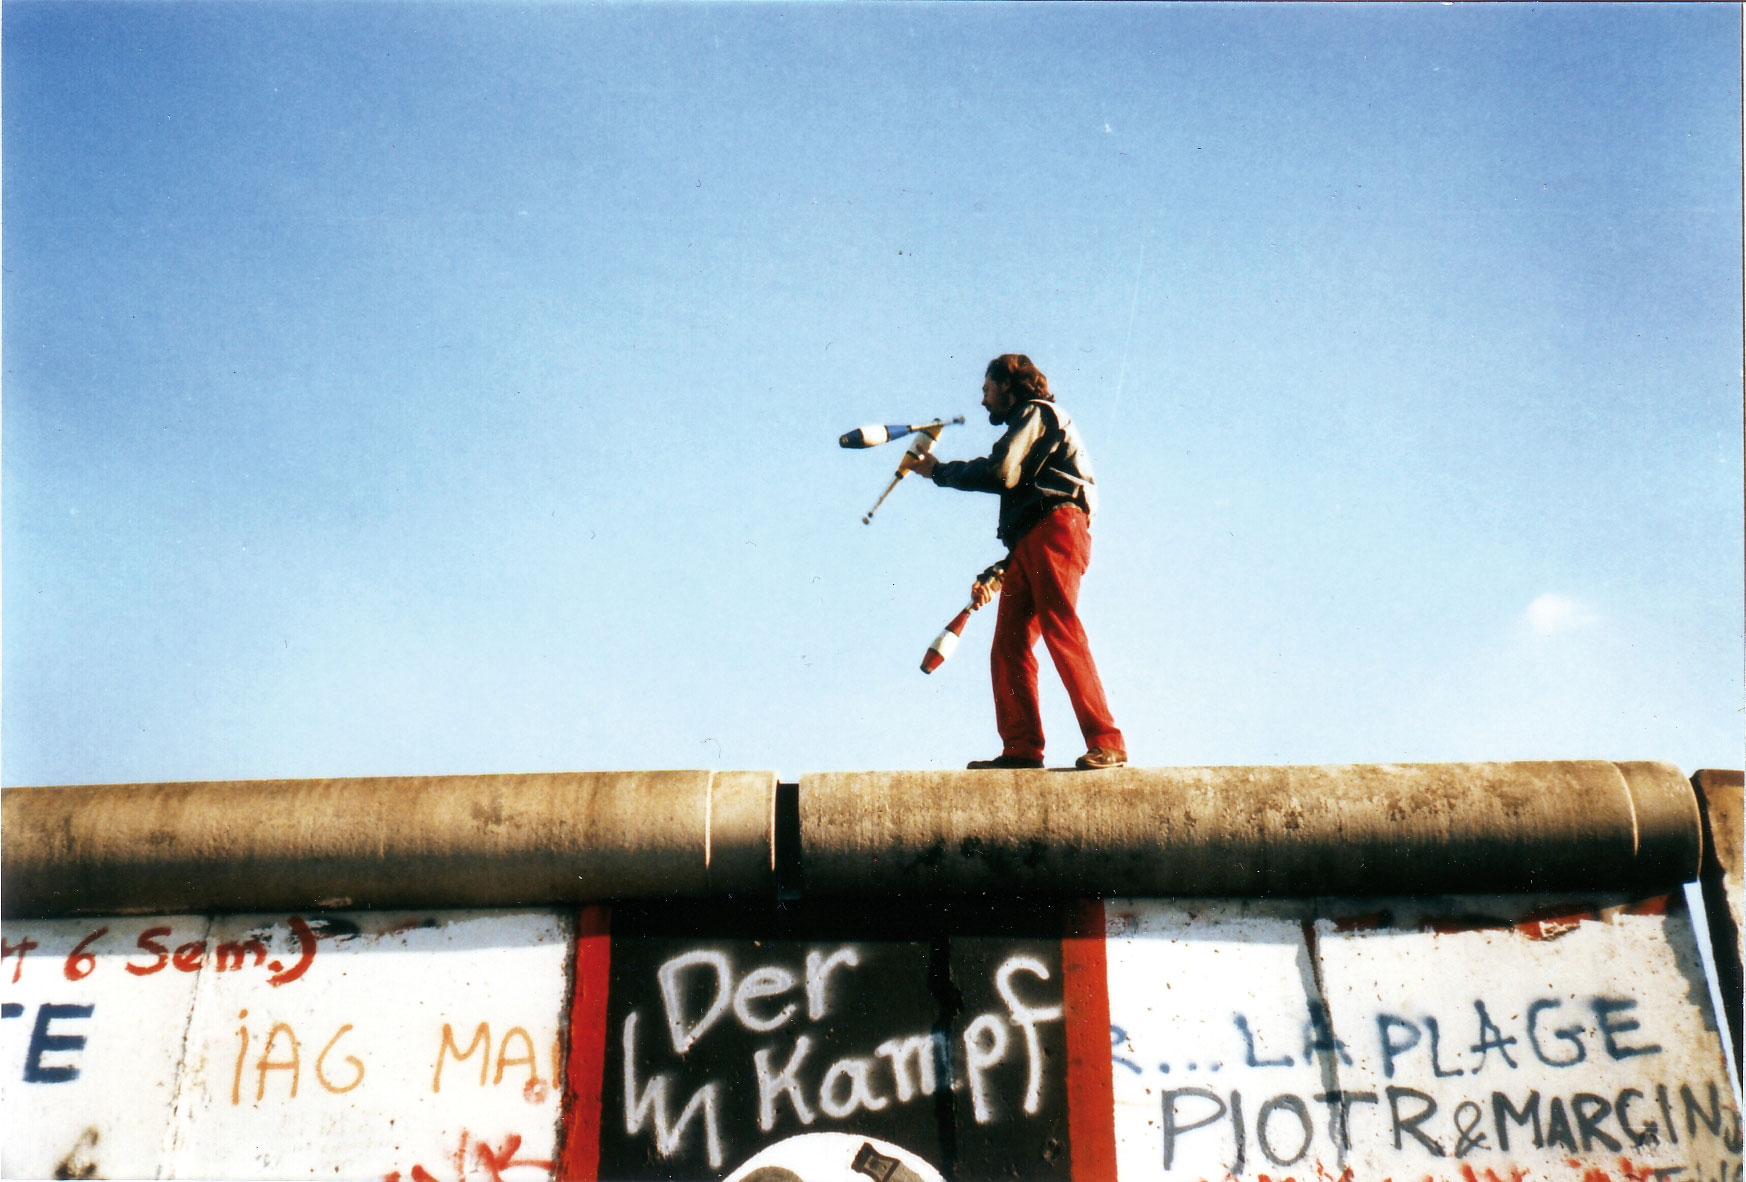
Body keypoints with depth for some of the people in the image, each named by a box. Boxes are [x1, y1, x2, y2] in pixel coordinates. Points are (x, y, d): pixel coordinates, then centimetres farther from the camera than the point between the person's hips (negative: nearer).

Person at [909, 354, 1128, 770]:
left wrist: (940, 471, 3)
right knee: (1008, 647, 0)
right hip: (1029, 544, 10)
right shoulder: (1027, 426, 34)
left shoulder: (1035, 413, 6)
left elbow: (1001, 472, -11)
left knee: (1062, 634, -20)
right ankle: (1021, 747, -4)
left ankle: (1106, 744, -24)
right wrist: (993, 574, 24)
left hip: (1055, 531, -10)